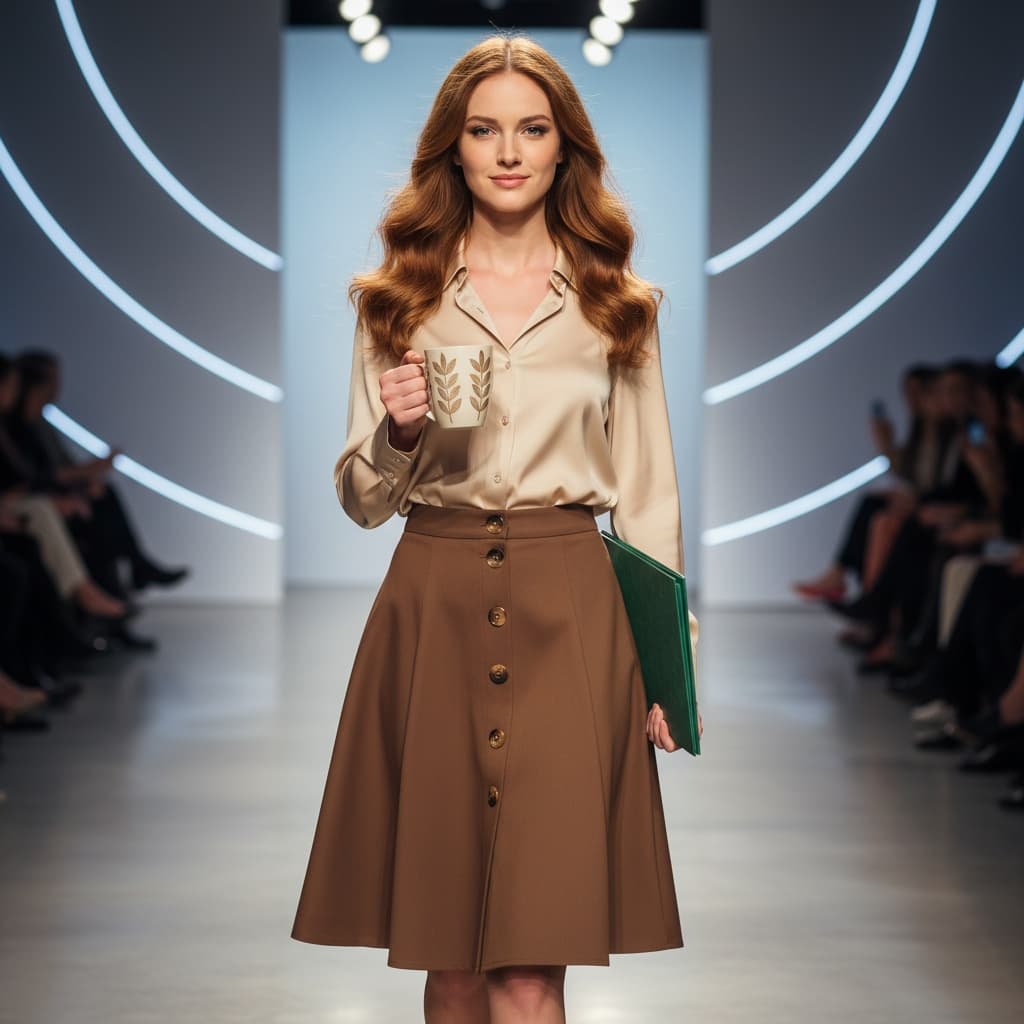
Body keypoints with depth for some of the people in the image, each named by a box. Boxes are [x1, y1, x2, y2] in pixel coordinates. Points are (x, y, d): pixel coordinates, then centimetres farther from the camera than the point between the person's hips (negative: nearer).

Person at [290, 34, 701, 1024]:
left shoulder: (618, 304, 10)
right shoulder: (398, 299, 10)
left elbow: (647, 495, 10)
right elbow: (362, 499, 10)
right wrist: (397, 432, -11)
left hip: (571, 614, -1)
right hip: (432, 608, 1)